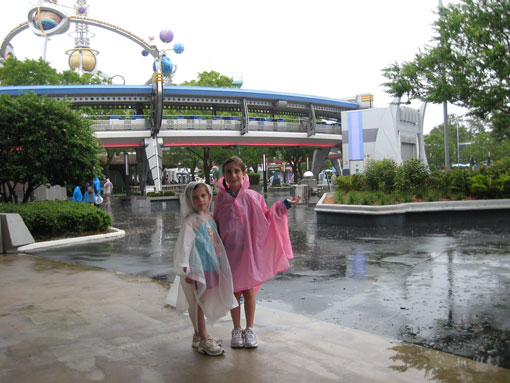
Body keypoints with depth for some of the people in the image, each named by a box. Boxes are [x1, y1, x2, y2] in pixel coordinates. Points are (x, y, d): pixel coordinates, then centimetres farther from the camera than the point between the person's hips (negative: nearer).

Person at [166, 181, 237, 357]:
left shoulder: (209, 218, 9)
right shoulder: (191, 221, -15)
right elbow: (183, 245, -19)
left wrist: (220, 265, 19)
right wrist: (185, 270, -22)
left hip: (209, 266, 8)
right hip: (197, 268, -8)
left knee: (202, 303, 17)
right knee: (197, 303, 2)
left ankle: (200, 335, 30)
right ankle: (202, 339, 11)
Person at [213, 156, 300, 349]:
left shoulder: (253, 197, -5)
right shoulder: (221, 198, -1)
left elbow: (266, 219, 4)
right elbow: (216, 224, 10)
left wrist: (283, 205, -3)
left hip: (248, 250, -1)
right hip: (229, 251, 1)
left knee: (249, 290, 8)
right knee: (234, 291, 11)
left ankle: (249, 329, 24)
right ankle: (237, 330, 27)